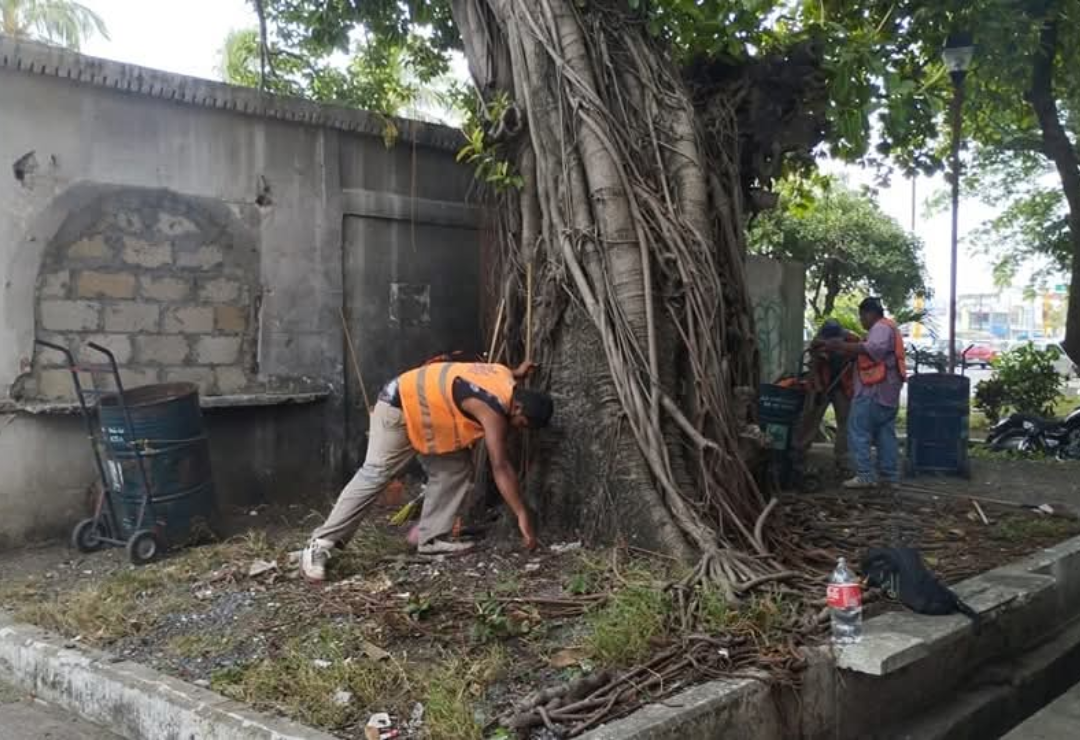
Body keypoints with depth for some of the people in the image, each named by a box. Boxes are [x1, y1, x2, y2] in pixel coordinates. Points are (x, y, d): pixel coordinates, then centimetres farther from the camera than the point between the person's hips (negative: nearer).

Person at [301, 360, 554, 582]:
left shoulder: (504, 376, -2)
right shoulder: (493, 410, -27)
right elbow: (501, 466, -29)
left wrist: (517, 375, 16)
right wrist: (523, 517, -28)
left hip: (424, 411, 10)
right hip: (399, 408, -10)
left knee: (455, 468, 2)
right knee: (374, 475, -14)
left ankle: (431, 539, 5)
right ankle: (319, 546, -12)